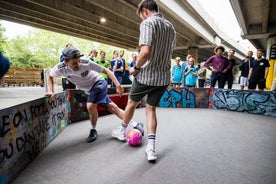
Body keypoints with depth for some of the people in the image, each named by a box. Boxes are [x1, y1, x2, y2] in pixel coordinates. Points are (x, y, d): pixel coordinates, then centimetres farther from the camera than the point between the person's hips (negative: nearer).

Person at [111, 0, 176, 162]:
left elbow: (146, 51, -26)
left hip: (146, 75, -6)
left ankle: (122, 131, 39)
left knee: (132, 103, 17)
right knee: (151, 109, 13)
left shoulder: (147, 23, -12)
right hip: (164, 76, 6)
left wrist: (136, 67, -12)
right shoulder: (171, 26, 13)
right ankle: (151, 148, 7)